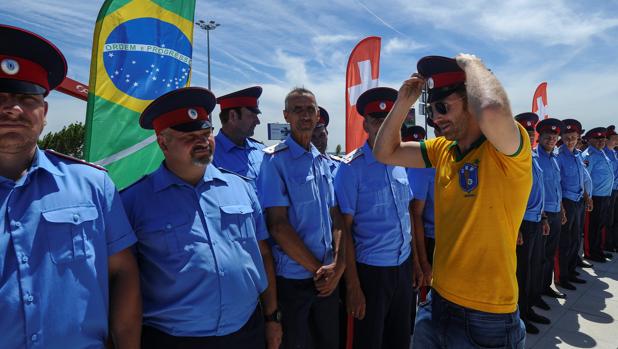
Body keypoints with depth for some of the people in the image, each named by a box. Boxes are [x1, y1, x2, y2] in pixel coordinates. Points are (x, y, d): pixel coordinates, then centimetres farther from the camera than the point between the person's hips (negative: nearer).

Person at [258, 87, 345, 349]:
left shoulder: (322, 161, 8)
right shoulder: (274, 159, -11)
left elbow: (335, 216, 8)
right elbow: (278, 225, -16)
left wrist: (338, 264, -5)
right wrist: (317, 268, -12)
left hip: (327, 277, 6)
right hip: (292, 278, -5)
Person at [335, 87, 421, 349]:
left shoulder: (401, 162, 4)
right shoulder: (352, 167, -13)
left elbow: (408, 216, 12)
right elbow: (344, 229, -13)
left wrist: (415, 262, 12)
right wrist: (352, 286, -13)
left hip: (403, 266, 6)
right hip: (370, 269, -5)